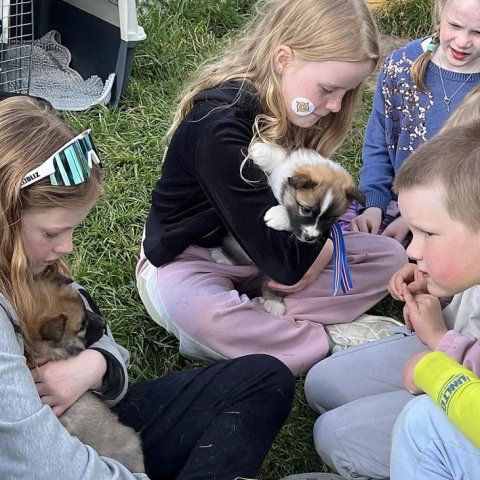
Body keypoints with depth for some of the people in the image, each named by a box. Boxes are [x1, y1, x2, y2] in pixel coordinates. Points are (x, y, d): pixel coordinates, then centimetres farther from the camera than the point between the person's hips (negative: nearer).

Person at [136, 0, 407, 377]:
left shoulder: (288, 111, -6)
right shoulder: (219, 124, -31)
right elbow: (283, 261, -31)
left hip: (264, 255, 7)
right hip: (190, 260, -7)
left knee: (388, 257, -4)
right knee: (201, 316, -42)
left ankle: (266, 316, -16)